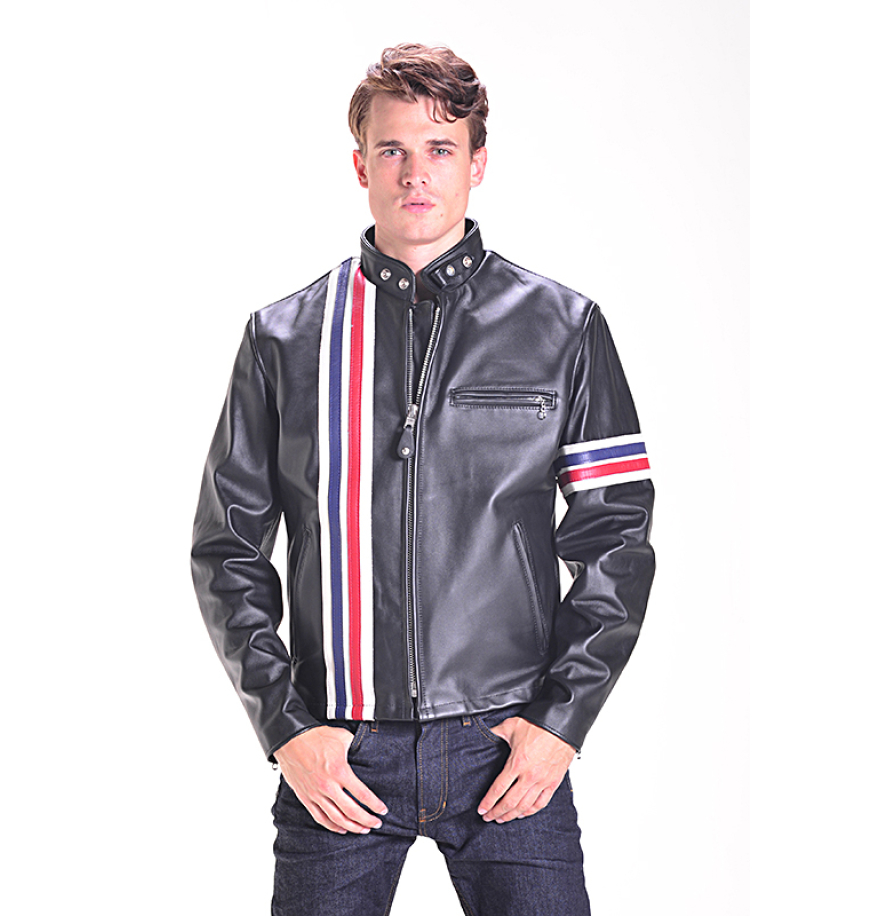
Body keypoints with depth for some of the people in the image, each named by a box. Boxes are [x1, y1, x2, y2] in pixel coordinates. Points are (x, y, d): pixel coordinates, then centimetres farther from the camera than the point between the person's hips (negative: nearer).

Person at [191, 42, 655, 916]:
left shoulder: (563, 328, 4)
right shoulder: (284, 338, 5)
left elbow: (616, 537, 4)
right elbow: (228, 548, 7)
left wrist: (561, 718, -4)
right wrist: (286, 727, -2)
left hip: (509, 747, 0)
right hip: (336, 755, 1)